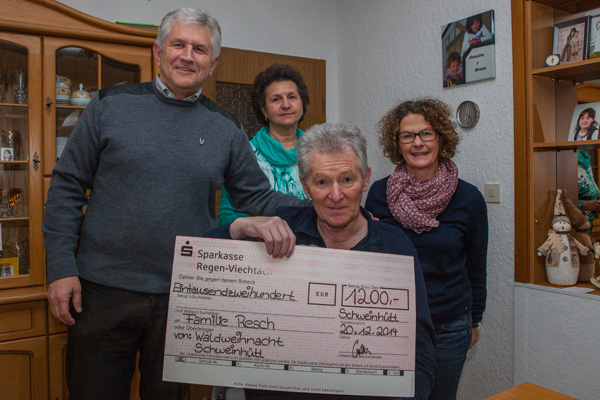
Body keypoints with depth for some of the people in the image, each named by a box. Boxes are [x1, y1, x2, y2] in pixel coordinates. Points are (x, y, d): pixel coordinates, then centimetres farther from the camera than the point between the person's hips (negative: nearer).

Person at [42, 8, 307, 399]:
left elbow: (258, 197, 6)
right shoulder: (111, 104, 0)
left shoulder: (226, 128, 3)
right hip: (102, 290, 0)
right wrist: (62, 267, -5)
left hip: (183, 298, 1)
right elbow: (67, 186, 1)